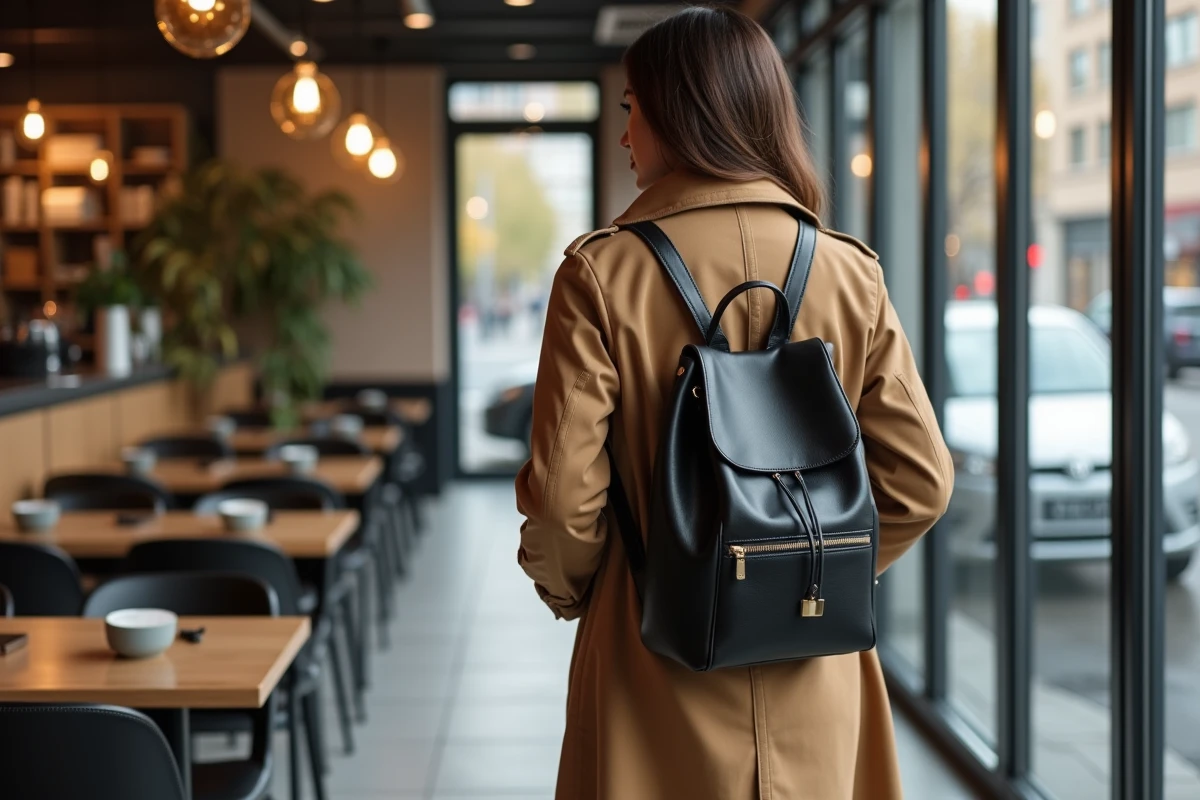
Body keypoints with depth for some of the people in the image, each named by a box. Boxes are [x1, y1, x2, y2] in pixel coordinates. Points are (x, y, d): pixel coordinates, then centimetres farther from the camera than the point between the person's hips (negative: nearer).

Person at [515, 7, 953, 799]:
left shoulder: (602, 272, -11)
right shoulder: (850, 271, -3)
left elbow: (563, 493, -12)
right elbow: (920, 480, -2)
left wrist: (571, 587, 8)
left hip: (656, 662, -2)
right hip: (813, 677, 2)